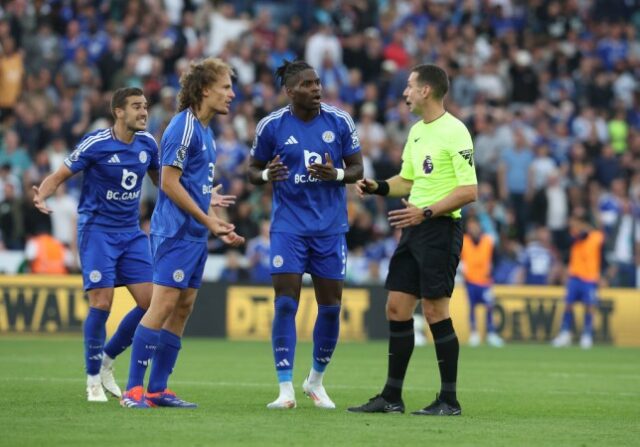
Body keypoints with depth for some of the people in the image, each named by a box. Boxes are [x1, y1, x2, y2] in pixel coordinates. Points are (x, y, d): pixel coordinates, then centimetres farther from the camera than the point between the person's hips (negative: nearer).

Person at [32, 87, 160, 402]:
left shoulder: (147, 144, 3)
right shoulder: (95, 144, -13)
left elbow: (161, 181, 20)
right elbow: (59, 176, -9)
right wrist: (41, 196, -30)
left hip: (131, 232, 5)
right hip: (97, 230, -5)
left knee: (150, 302, -4)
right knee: (101, 303, -12)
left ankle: (107, 359, 16)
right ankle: (94, 379, 4)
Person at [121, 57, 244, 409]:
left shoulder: (204, 130, 16)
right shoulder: (184, 127, -13)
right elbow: (169, 183, -17)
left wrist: (220, 228, 17)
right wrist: (209, 220, -14)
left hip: (194, 235, 10)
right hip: (175, 232, -10)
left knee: (182, 308, 8)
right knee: (163, 305, -12)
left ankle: (157, 390, 11)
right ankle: (133, 389, -10)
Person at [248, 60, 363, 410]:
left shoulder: (340, 122, -1)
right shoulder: (271, 126, -3)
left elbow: (356, 168, 6)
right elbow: (253, 170, 7)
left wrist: (336, 174, -16)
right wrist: (267, 175, -17)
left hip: (330, 227, 2)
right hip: (288, 226, -2)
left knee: (331, 306, 4)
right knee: (285, 304, -10)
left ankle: (316, 381, 24)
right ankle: (286, 390, -5)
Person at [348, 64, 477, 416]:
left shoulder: (454, 132, -12)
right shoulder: (417, 131, 15)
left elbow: (469, 190, -17)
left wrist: (426, 212, -22)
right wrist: (377, 187, 8)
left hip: (440, 229, -9)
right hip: (413, 229, 9)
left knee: (435, 311, -8)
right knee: (396, 308, 7)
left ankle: (449, 400, -1)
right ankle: (391, 397, 14)